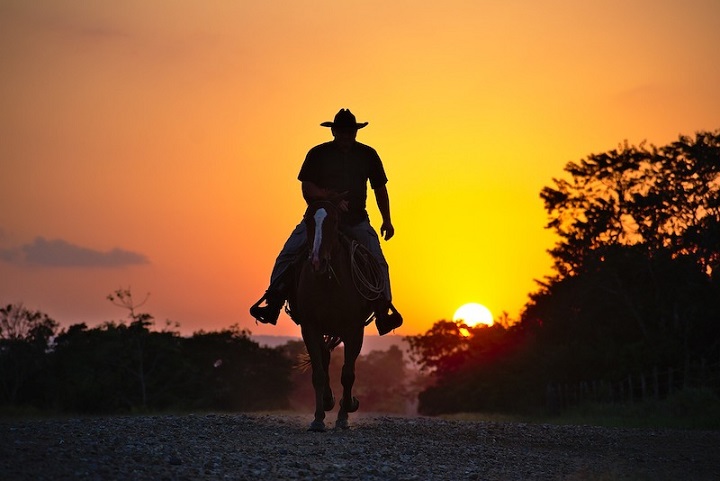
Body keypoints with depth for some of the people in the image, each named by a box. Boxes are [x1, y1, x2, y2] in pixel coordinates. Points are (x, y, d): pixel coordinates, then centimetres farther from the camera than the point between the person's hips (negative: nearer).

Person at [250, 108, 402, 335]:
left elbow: (380, 189, 14)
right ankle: (272, 303, -11)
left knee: (377, 261, -16)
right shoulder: (317, 154, -1)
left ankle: (383, 310, -17)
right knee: (287, 254, -13)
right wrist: (327, 195, -24)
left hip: (356, 221, 1)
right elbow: (307, 189, -5)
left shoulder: (368, 155, 5)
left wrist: (387, 220, 10)